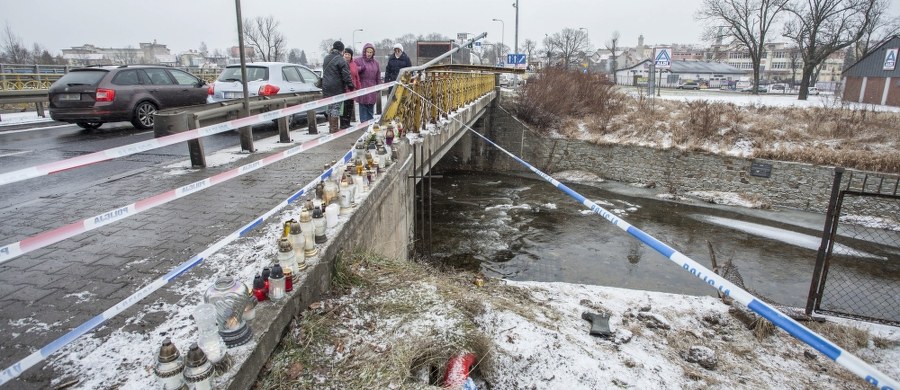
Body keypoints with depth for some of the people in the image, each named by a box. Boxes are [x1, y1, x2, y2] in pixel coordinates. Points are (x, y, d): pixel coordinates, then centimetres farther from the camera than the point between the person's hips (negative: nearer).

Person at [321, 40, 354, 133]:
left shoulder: (326, 58, 12)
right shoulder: (340, 60, -14)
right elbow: (346, 76, -16)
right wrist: (351, 86, -8)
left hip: (326, 88, 8)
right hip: (337, 90, -7)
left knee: (330, 108, 15)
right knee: (335, 109, -4)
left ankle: (331, 128, 23)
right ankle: (335, 130, -2)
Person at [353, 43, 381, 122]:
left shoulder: (376, 63, 14)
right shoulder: (358, 61, 3)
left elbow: (378, 78, 15)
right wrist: (361, 68, -17)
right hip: (362, 90, -4)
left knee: (371, 110, 9)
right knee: (363, 108, -5)